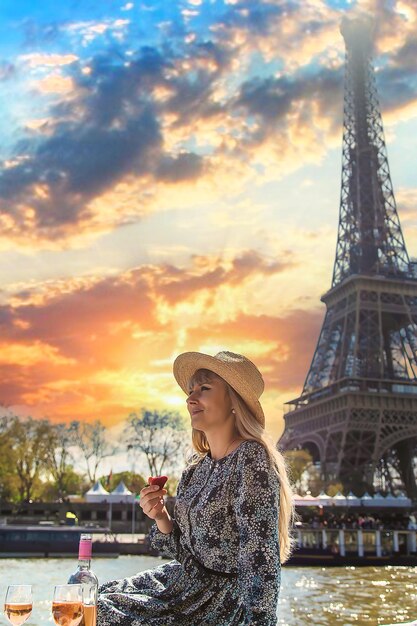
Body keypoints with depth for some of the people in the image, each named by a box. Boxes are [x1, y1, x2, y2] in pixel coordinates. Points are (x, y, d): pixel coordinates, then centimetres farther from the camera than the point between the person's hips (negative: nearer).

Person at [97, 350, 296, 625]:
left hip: (224, 599, -7)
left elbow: (260, 561, -23)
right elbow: (186, 551, 9)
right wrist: (161, 518, -8)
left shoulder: (251, 458, -19)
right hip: (186, 581, 7)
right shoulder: (197, 464, 5)